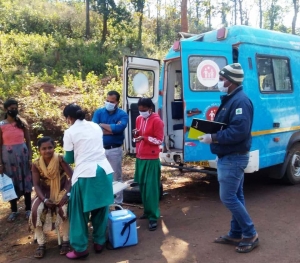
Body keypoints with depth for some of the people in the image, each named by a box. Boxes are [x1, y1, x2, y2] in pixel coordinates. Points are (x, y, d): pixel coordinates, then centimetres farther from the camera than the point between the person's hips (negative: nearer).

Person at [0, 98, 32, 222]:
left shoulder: (23, 122, 1)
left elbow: (28, 142, 4)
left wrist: (30, 158, -2)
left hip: (22, 154, 0)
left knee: (25, 180, 5)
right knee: (11, 182, 7)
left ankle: (28, 209, 16)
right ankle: (14, 210, 19)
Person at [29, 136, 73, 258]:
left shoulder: (60, 159, -15)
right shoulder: (36, 164, -9)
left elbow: (72, 176, -19)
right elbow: (36, 185, -9)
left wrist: (66, 194, -30)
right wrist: (44, 199, -23)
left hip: (61, 191, -2)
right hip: (45, 192, 2)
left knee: (64, 208, -31)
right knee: (36, 210, -26)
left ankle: (66, 241, -11)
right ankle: (41, 244, -8)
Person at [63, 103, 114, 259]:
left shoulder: (70, 132, -1)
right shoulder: (96, 126, 12)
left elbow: (69, 159, 7)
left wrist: (63, 159, 28)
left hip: (86, 174, -5)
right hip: (104, 170, 5)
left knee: (80, 211, 10)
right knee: (101, 208, 17)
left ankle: (80, 248, 17)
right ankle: (99, 242, 29)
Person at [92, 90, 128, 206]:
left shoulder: (122, 114, -4)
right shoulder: (98, 112, 2)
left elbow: (119, 128, -23)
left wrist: (102, 125, -13)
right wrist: (113, 129, -16)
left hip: (115, 150, -2)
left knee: (116, 177, 9)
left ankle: (118, 203, 21)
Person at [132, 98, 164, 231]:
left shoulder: (157, 121, -10)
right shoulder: (139, 119, 11)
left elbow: (159, 140, -11)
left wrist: (145, 137, -23)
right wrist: (136, 134, -2)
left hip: (151, 159, -7)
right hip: (140, 157, 7)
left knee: (151, 188, -6)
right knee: (142, 186, 12)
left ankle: (153, 217, 0)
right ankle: (147, 211, 26)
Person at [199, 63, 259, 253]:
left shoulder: (240, 101, -20)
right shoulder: (230, 99, 13)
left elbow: (239, 131, -30)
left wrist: (213, 138, -25)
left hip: (233, 158, -10)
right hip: (230, 157, 10)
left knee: (228, 197, -5)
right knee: (236, 196, 15)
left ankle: (251, 234, 10)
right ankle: (236, 234, 26)